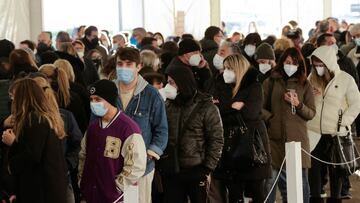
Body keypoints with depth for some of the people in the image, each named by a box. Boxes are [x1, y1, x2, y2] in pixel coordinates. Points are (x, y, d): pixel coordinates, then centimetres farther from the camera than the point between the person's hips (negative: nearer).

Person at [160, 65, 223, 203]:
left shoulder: (206, 107, -6)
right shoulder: (168, 105, 7)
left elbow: (216, 140, -6)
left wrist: (207, 169, -10)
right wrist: (161, 166, 4)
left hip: (196, 172, -4)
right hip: (171, 172, 4)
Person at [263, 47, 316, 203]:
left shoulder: (305, 85, 11)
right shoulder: (270, 82, 9)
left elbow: (311, 113, 8)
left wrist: (298, 104, -8)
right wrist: (271, 119, -6)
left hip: (297, 138, 0)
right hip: (275, 137, 0)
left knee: (300, 182, -1)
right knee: (271, 180, -1)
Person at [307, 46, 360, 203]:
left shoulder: (346, 79, -6)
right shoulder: (312, 78, 6)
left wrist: (343, 123, -12)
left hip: (335, 135, -3)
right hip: (314, 133, 3)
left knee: (335, 169, 9)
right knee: (313, 168, 1)